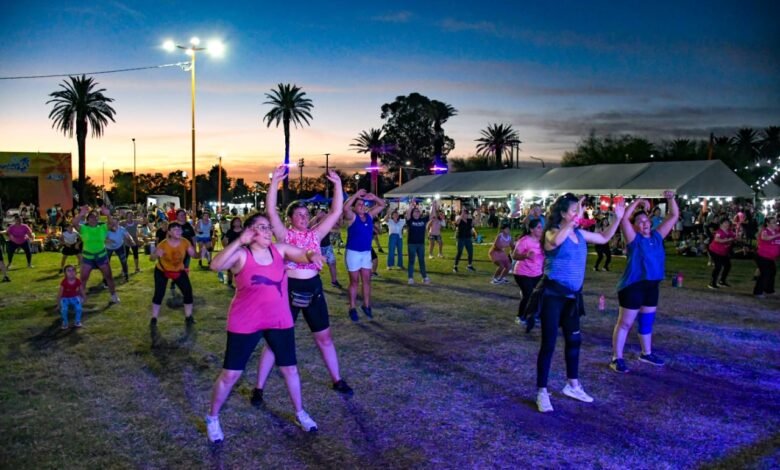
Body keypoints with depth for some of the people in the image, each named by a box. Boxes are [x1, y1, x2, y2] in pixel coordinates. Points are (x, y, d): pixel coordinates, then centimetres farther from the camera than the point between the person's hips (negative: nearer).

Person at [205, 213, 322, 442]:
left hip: (279, 321, 4)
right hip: (245, 323, -4)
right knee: (231, 373, 4)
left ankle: (300, 413, 36)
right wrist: (239, 241, -38)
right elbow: (215, 265, -31)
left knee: (290, 368, 15)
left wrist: (313, 256, -32)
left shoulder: (280, 249, -2)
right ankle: (212, 418, 28)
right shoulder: (241, 255, -14)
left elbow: (305, 255, -8)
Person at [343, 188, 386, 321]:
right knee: (354, 281, 1)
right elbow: (345, 208, -33)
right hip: (353, 252, -5)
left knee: (367, 280, 9)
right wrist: (356, 195, -26)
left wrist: (373, 197, -6)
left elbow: (382, 205, 11)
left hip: (367, 252, 5)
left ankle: (366, 305, 21)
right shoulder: (352, 217, -11)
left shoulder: (369, 215, 4)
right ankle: (352, 308, 9)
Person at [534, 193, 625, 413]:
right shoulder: (552, 233, -14)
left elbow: (604, 238, 21)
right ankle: (542, 392, 8)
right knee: (549, 343, -3)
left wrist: (618, 218, 11)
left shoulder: (580, 234, 6)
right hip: (553, 294, -7)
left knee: (574, 340, 18)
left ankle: (572, 385, 35)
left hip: (572, 295, 8)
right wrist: (575, 218, -39)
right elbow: (557, 241, -39)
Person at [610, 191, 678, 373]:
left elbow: (673, 216, 8)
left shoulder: (657, 236, 6)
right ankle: (617, 358, 3)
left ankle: (646, 353, 35)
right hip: (632, 286, -7)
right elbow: (623, 218, -25)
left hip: (652, 286, 7)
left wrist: (671, 199, -5)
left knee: (647, 322, 20)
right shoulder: (634, 239, -9)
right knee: (625, 323, -1)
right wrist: (637, 202, -22)